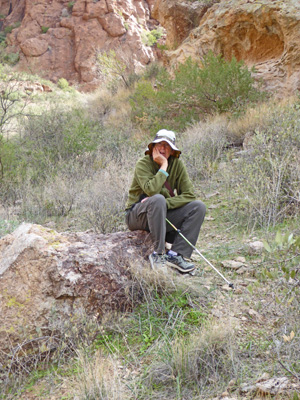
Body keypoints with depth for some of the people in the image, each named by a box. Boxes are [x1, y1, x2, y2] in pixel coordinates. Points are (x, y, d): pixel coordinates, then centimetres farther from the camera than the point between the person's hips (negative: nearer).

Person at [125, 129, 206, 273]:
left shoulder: (177, 164, 0)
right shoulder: (143, 164, -13)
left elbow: (189, 195, -9)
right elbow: (151, 190, -31)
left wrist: (165, 203, -23)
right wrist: (163, 166, -22)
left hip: (163, 214, 5)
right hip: (137, 215, -5)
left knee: (198, 207, -12)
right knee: (157, 199, -36)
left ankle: (175, 254, -19)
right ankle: (158, 254, -27)